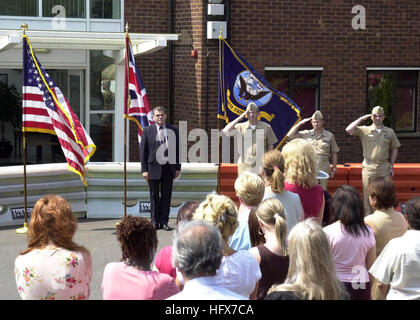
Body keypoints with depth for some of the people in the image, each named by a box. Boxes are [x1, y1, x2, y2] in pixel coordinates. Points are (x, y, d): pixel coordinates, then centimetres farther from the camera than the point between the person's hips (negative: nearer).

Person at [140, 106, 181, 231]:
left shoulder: (173, 131, 8)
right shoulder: (147, 131, 3)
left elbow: (177, 150, 10)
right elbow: (143, 151, 1)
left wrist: (178, 168, 4)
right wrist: (144, 169, -5)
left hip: (168, 168, 2)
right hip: (153, 168, -1)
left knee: (166, 196, 4)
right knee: (154, 196, 5)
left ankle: (164, 222, 9)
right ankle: (155, 221, 11)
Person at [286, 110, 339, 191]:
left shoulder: (329, 136, 6)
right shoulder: (306, 134, 6)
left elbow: (334, 153, 12)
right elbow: (289, 136, 2)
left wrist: (334, 169, 9)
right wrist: (300, 123, -1)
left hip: (323, 169, 0)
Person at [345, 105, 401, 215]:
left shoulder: (390, 132, 8)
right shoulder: (364, 130, 2)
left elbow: (394, 149, 14)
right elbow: (349, 129, -12)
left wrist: (391, 166, 9)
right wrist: (362, 118, -8)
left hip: (384, 167, 1)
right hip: (369, 167, -1)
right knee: (368, 194, 2)